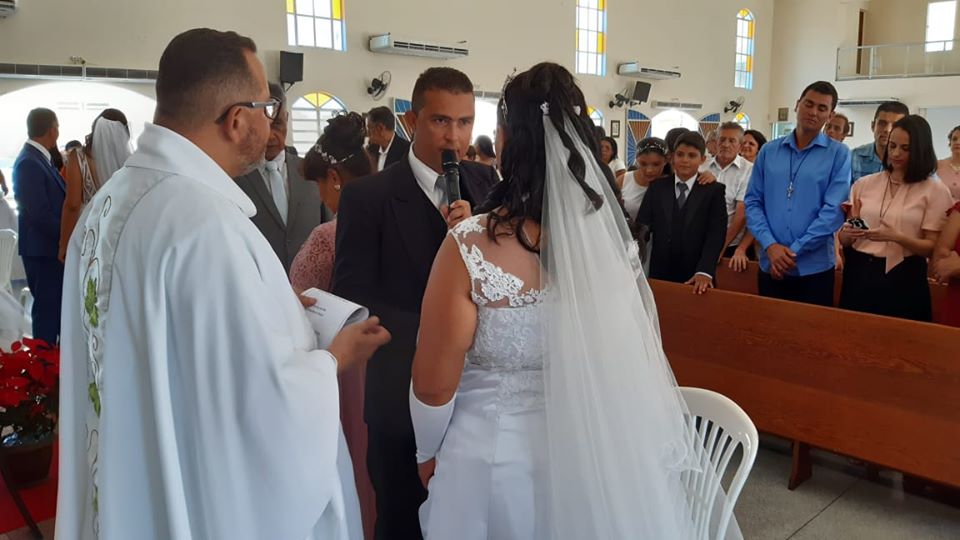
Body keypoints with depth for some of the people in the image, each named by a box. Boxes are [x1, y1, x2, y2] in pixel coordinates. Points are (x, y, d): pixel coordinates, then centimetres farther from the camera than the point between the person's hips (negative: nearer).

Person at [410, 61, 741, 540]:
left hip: (496, 456, -4)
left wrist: (428, 453, 3)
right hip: (594, 454, 4)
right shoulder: (609, 235, -8)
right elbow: (633, 358, 2)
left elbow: (434, 385, -15)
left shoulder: (471, 246, -22)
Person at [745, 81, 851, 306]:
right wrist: (770, 245, -12)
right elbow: (752, 202, 3)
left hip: (814, 267, -2)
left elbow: (834, 210, -10)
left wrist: (794, 251, -14)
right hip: (770, 265, 3)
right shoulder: (768, 151, 7)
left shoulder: (838, 154, -2)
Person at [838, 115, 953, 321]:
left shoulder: (935, 191, -1)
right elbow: (844, 240, 8)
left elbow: (932, 247, -6)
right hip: (859, 275, 2)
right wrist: (847, 234, -14)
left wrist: (896, 237, -22)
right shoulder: (864, 184, 6)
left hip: (903, 279, -2)